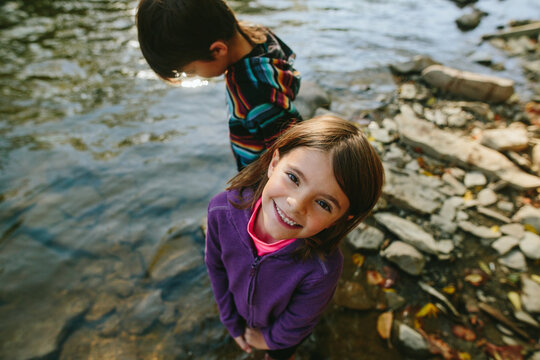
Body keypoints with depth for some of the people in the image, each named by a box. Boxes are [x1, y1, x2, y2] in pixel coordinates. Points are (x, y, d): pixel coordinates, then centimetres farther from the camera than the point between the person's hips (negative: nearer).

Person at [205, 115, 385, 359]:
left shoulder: (322, 270, -43)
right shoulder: (222, 211, -35)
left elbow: (295, 325, -21)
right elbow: (216, 266, -15)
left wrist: (270, 339, -2)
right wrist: (232, 323, -3)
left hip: (284, 334, -2)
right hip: (240, 312, 3)